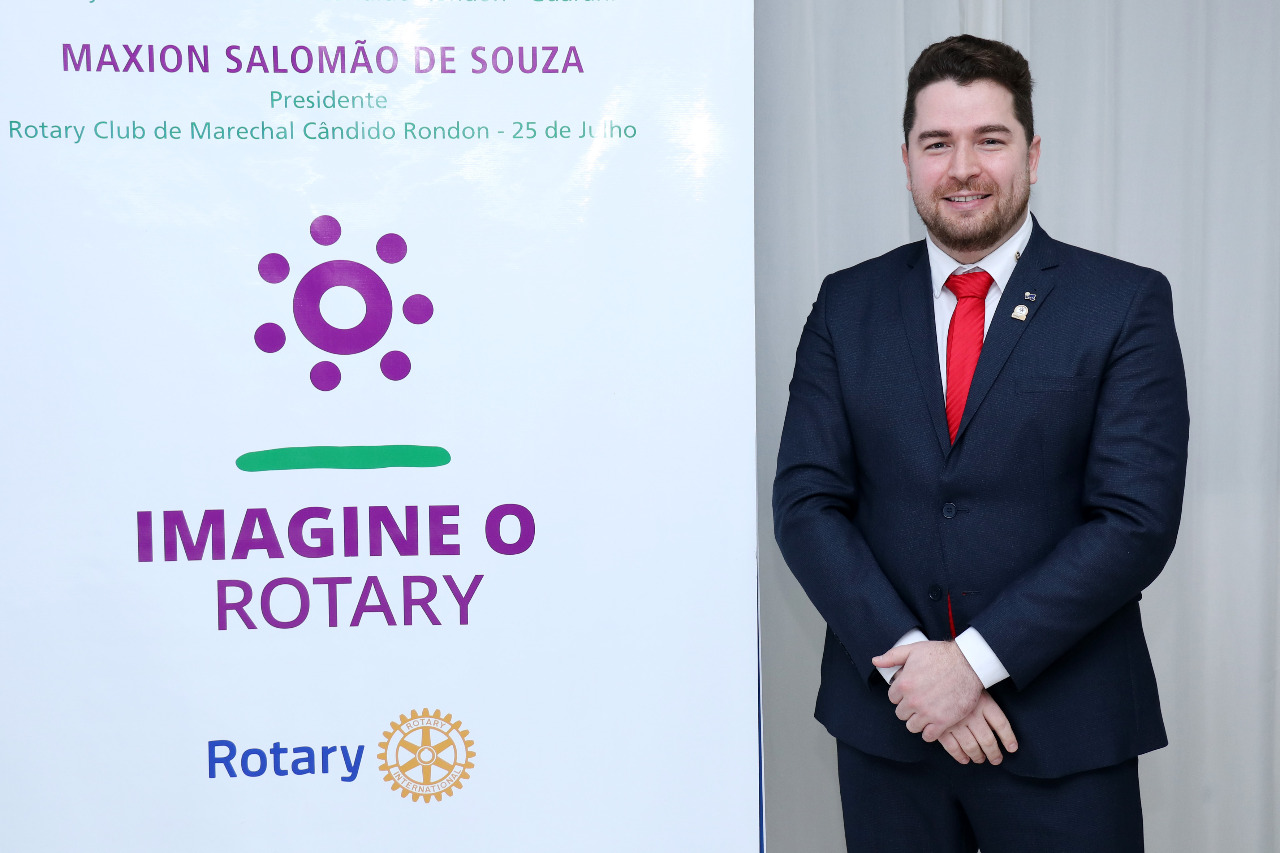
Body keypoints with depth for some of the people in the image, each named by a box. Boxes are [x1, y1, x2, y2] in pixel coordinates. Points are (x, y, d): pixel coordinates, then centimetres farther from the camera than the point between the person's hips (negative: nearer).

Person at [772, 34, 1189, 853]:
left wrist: (977, 657, -15)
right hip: (886, 723, 2)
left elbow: (1137, 521, -10)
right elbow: (806, 501, -1)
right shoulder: (848, 305, 5)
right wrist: (903, 656, -13)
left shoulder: (1126, 303, -3)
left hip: (1062, 732, -2)